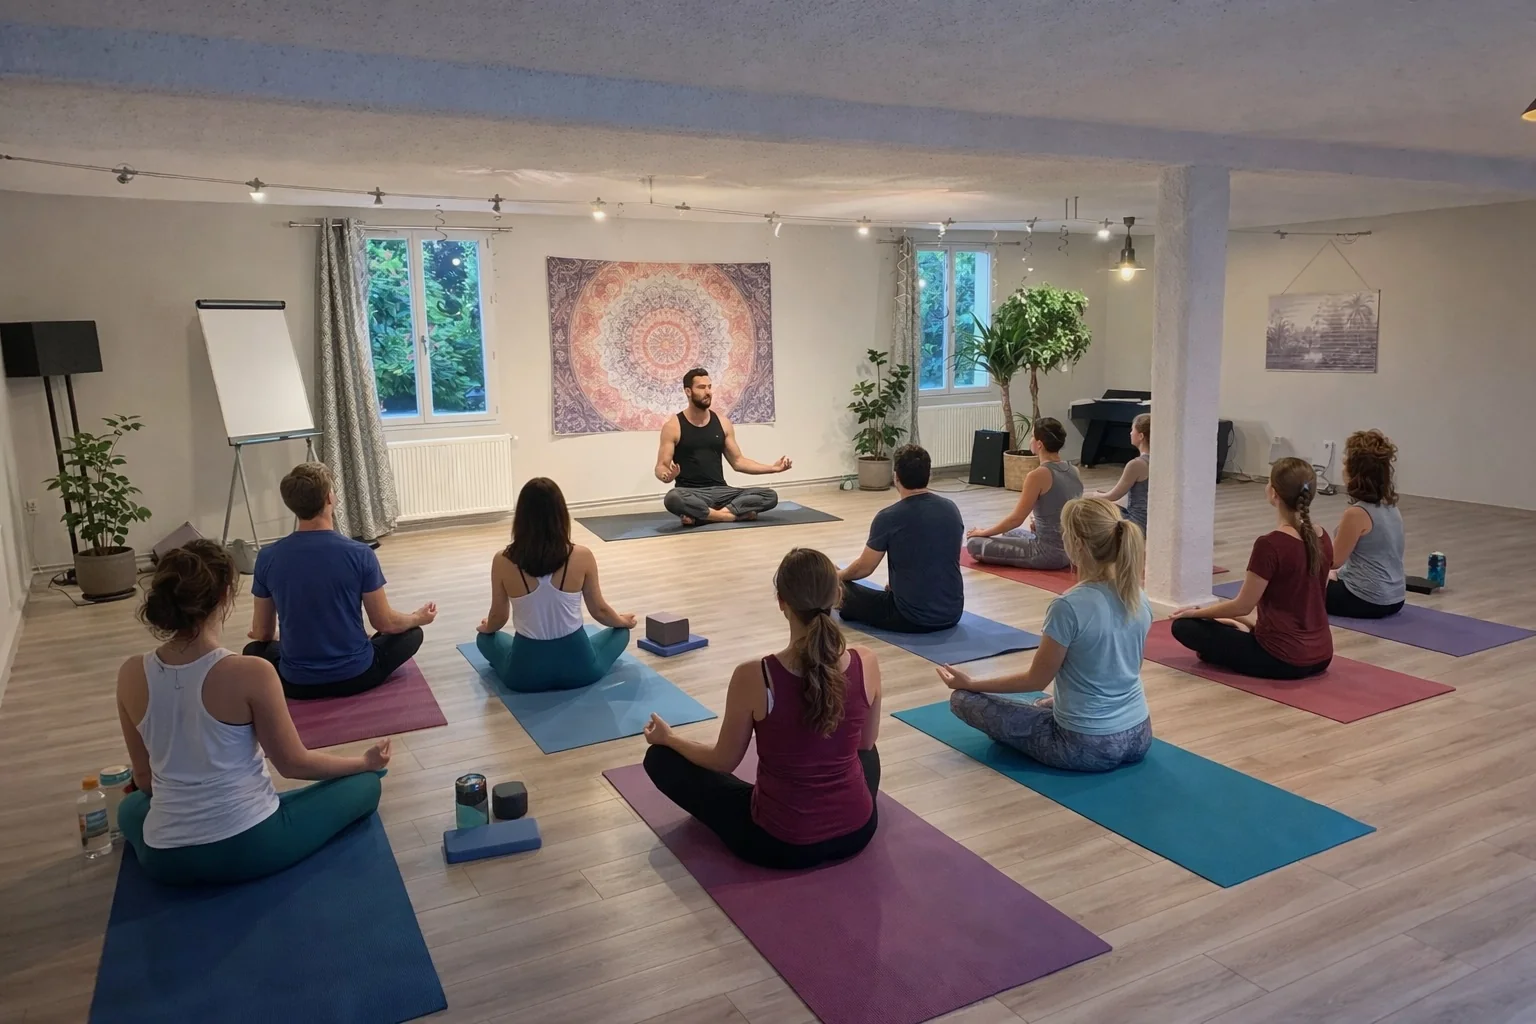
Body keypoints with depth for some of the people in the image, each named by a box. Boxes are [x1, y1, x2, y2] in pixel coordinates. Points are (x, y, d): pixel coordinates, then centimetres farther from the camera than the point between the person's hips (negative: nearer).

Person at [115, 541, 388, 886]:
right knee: (365, 784, 13)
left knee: (131, 807, 40)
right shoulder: (251, 673, -21)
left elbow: (144, 778, 5)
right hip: (249, 848, -5)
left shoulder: (130, 675, -8)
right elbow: (294, 764, -9)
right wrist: (366, 761, 8)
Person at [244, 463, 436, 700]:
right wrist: (418, 617, 15)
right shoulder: (360, 554, -17)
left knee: (255, 649, 32)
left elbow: (262, 633, 3)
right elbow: (385, 623, -7)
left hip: (296, 683, 1)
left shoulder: (268, 557, -9)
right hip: (356, 676, -1)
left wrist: (269, 637, 28)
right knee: (411, 634, 24)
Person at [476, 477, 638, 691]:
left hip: (525, 673, 1)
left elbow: (497, 617, 3)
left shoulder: (503, 562, -13)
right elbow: (599, 610, 0)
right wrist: (624, 621, 23)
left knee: (485, 638, 33)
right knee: (621, 631, 29)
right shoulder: (582, 557, -15)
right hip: (578, 667, -1)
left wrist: (486, 627, 27)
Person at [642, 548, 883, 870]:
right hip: (857, 830, 4)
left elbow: (724, 761, -7)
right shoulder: (866, 663, -15)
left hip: (781, 842, -4)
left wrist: (668, 738, 12)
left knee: (660, 757, 14)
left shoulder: (753, 677, -24)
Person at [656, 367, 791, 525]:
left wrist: (773, 468, 4)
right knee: (673, 499, -41)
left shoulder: (722, 423, 10)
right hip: (690, 493, -4)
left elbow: (738, 461, 16)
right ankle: (737, 514, -23)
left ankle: (701, 516, -21)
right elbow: (661, 466, -2)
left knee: (770, 496, -17)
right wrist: (667, 476, -28)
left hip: (719, 491, 4)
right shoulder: (673, 427, -2)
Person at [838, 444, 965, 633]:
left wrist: (839, 575, 22)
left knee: (845, 592, 18)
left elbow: (864, 568, -1)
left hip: (912, 617, -6)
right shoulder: (951, 509, 2)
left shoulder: (889, 517, -15)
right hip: (953, 613, 6)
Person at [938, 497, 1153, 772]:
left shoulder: (1069, 606, -25)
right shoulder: (1139, 600, -3)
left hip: (1087, 746, -8)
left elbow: (1037, 679, -12)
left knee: (963, 699, 5)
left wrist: (971, 684, 2)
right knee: (1045, 704, 39)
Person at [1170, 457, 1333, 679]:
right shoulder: (1322, 539, 1)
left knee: (1184, 625, 1)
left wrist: (1197, 612, 2)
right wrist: (1252, 624, 23)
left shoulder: (1270, 544, -22)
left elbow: (1243, 605, -14)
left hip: (1283, 658, -8)